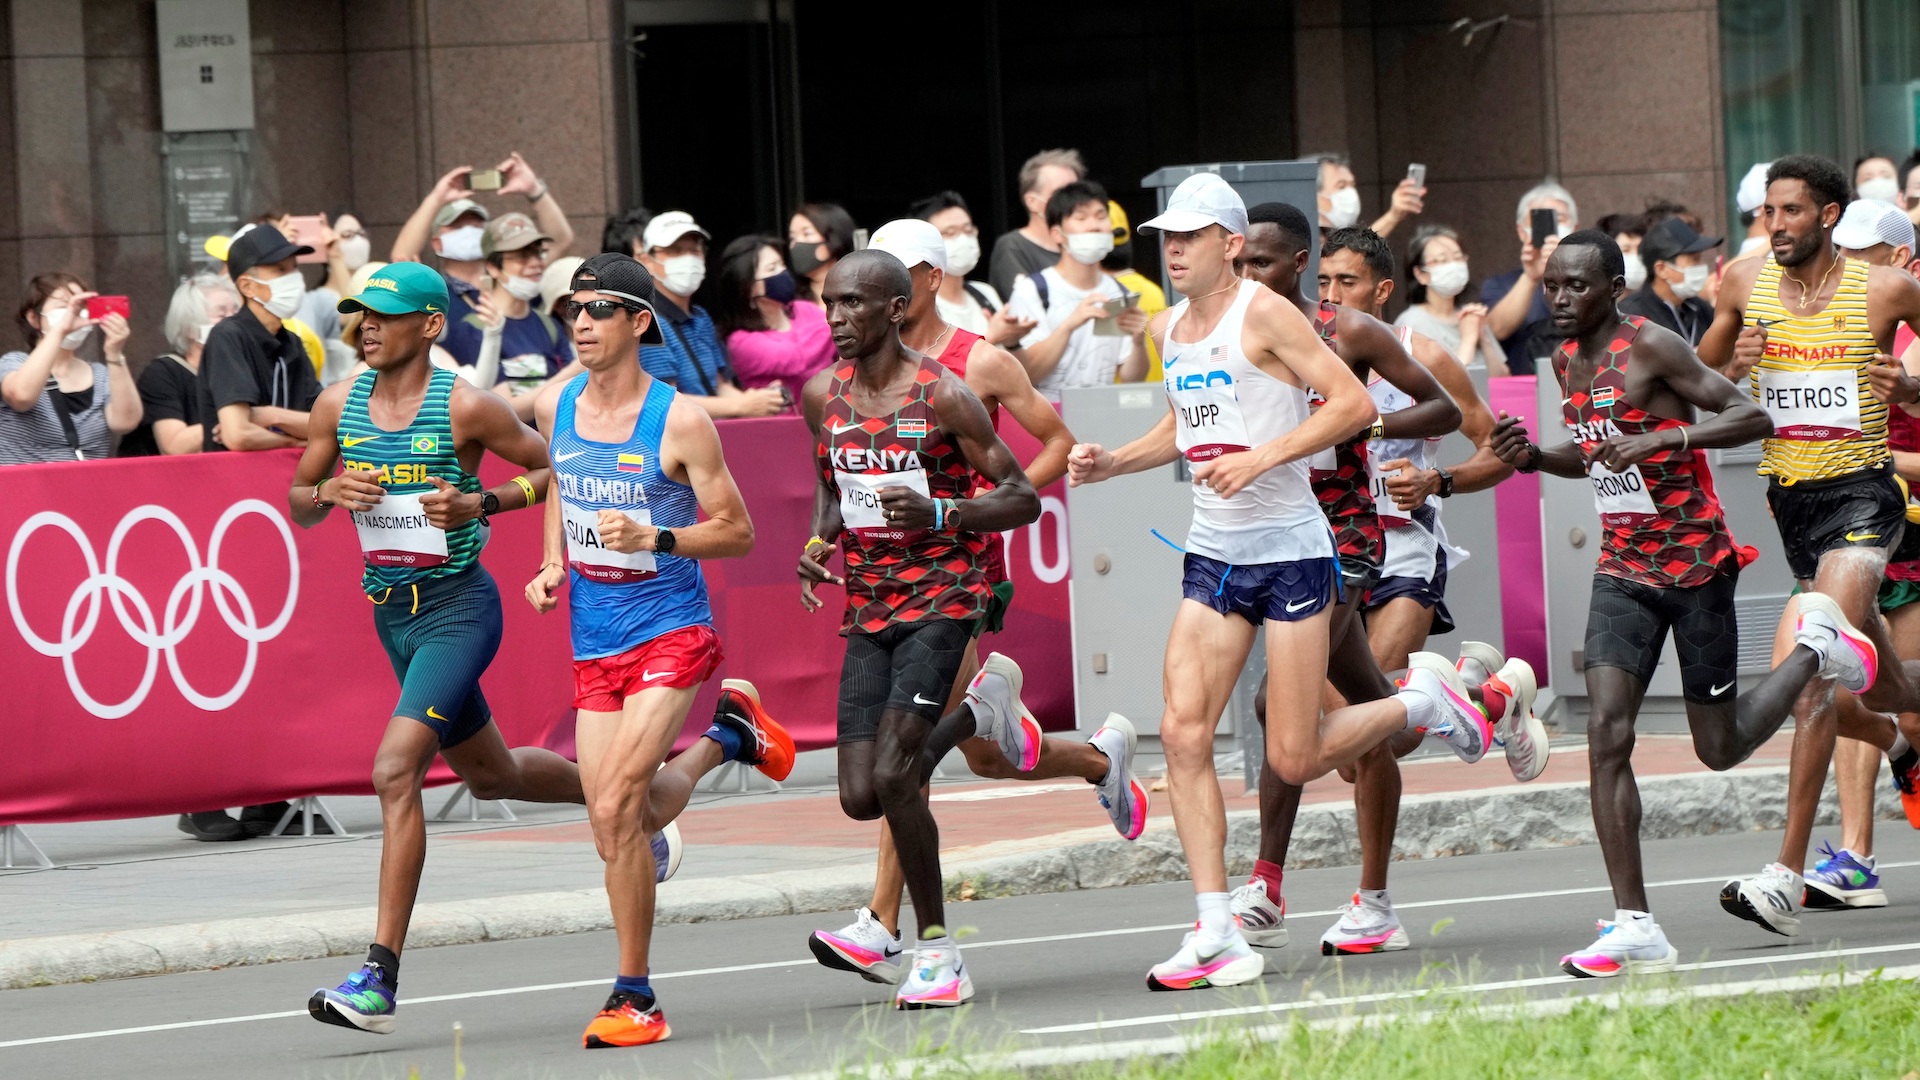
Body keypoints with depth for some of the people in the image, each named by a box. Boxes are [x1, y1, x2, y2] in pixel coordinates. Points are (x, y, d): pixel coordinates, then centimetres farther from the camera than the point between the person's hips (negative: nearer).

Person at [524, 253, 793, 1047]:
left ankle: (635, 998, -7)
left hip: (670, 632, -6)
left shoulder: (681, 422, -13)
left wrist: (655, 539, -25)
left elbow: (738, 532, -9)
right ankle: (726, 737, 37)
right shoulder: (555, 408, 2)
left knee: (615, 809, -19)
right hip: (594, 645, 6)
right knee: (616, 825, 7)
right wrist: (553, 564, 8)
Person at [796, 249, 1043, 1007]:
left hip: (943, 599, -6)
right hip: (867, 610, 6)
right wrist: (822, 541, 2)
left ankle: (936, 949, -5)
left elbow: (1022, 497, -8)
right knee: (861, 797, 1)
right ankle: (980, 709, 31)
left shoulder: (943, 397, -12)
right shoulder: (823, 397, 5)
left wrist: (940, 513, -24)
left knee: (893, 775, -20)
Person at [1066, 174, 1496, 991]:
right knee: (1184, 732, -9)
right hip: (1212, 556, 7)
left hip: (1289, 551, -7)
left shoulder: (1262, 314, -12)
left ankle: (1421, 703, 23)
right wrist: (1114, 463, 12)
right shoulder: (1167, 332, 11)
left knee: (1294, 760, -5)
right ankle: (1217, 936, -7)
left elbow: (1354, 404, -16)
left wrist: (1261, 458, -23)